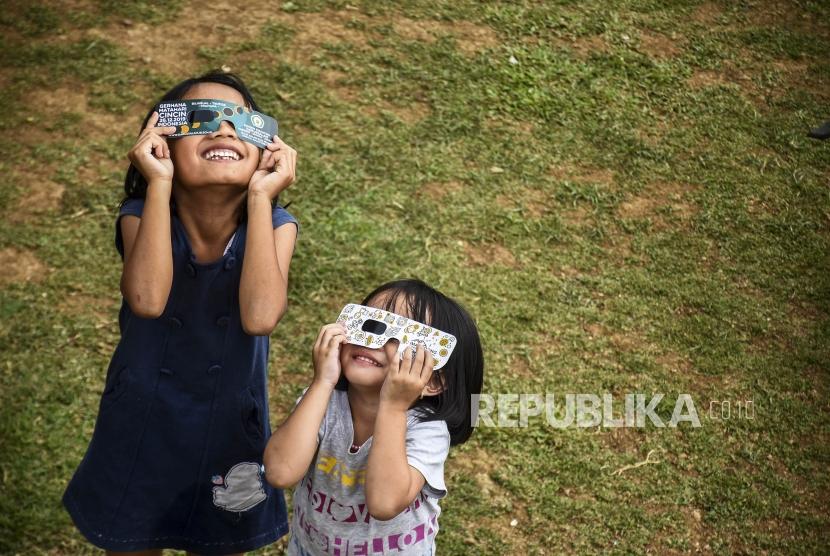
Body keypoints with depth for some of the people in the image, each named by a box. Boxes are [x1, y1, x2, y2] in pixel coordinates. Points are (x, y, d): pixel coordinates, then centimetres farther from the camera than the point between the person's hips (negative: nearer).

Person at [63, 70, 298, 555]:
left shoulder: (273, 224, -19)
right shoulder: (142, 215, -20)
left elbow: (260, 316, -37)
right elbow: (147, 300, -39)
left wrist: (260, 196, -33)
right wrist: (159, 183, -35)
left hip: (230, 428, 0)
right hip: (142, 425, 0)